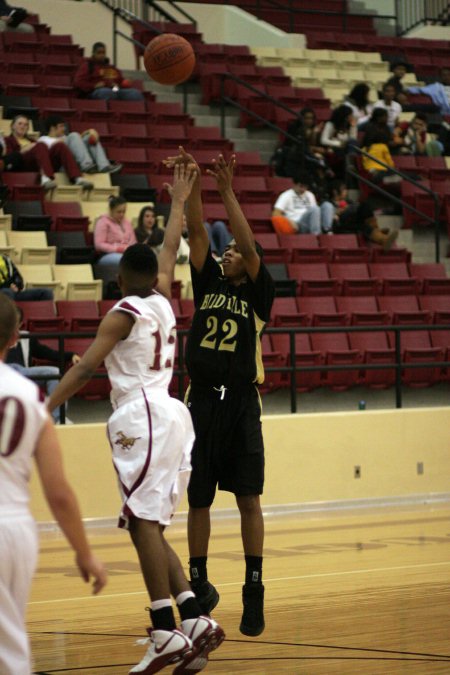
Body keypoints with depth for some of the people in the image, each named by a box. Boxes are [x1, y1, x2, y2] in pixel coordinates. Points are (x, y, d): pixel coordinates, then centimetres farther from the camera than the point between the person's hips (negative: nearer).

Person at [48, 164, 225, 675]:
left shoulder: (123, 313, -4)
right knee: (148, 527, 11)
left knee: (144, 523, -13)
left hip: (142, 416, -8)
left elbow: (85, 367, -14)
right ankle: (195, 621, 3)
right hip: (169, 413, 8)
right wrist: (178, 201, 44)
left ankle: (167, 634, -20)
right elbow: (170, 249, 32)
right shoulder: (162, 302, 15)